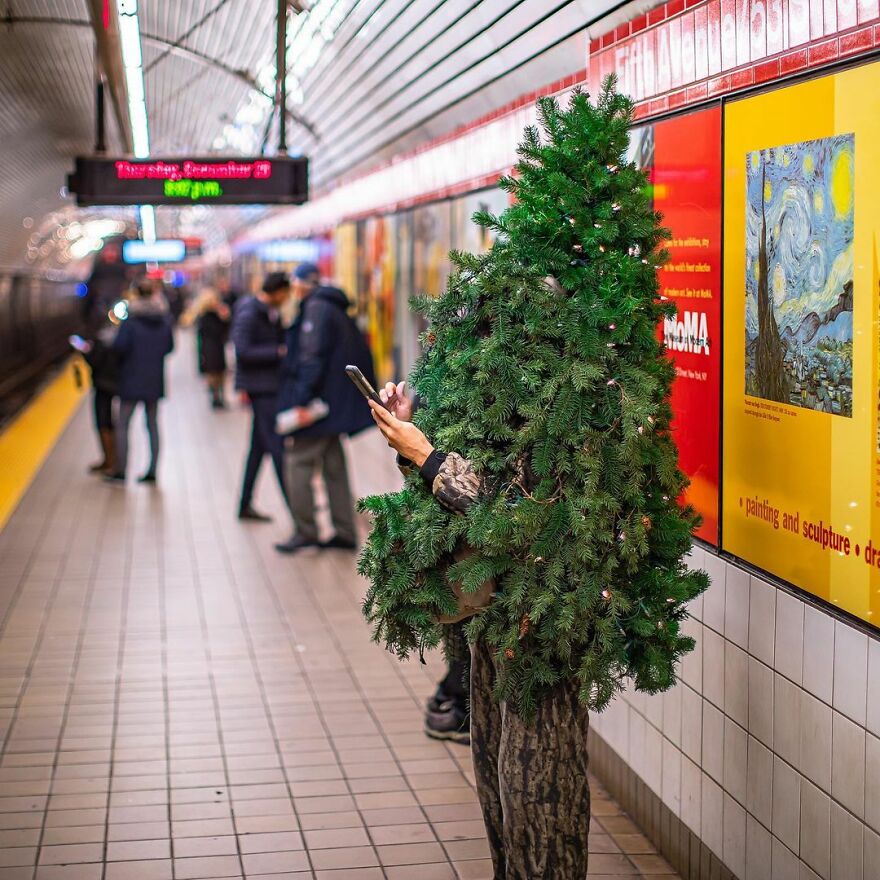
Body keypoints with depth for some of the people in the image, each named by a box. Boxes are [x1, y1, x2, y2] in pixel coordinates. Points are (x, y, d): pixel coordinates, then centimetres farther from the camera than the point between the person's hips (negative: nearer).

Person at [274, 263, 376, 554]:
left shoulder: (316, 308, -12)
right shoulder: (336, 309, 17)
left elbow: (313, 356, -21)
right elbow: (360, 353, 20)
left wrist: (302, 400, -24)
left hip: (316, 400, -10)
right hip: (336, 403, 10)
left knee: (298, 461, -6)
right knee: (333, 466, 12)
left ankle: (306, 531, -5)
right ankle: (345, 532, 14)